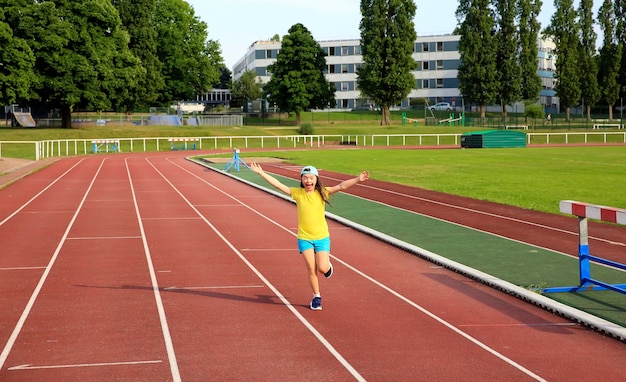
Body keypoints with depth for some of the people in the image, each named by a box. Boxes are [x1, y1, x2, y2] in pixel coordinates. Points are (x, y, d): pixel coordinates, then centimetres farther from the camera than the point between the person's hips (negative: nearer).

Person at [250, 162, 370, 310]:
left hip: (322, 237, -1)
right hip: (304, 238, 1)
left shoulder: (322, 193, -7)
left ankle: (327, 264, 30)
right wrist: (261, 172, -12)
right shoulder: (297, 193, -4)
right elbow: (278, 185, -7)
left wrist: (357, 179, -31)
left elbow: (341, 186, -17)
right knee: (311, 270, 1)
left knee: (322, 269, -7)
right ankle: (316, 297, 20)